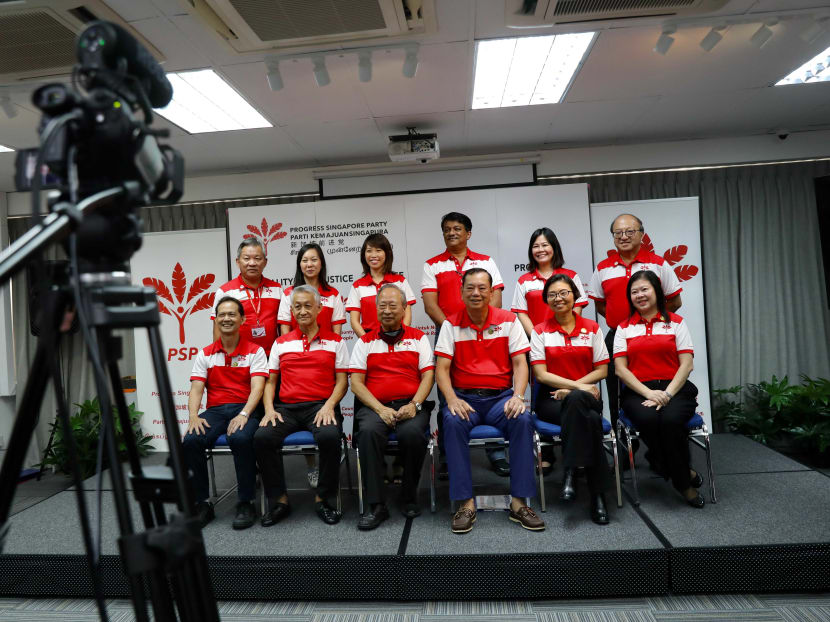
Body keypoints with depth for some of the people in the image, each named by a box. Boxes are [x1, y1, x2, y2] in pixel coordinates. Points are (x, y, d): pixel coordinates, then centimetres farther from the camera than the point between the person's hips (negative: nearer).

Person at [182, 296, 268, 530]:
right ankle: (202, 503, -8)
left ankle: (245, 503, -17)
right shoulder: (205, 354, 15)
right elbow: (196, 389, 7)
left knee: (240, 438, -35)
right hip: (215, 410, 3)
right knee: (190, 441, -26)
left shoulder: (255, 351, 5)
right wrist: (193, 416, -12)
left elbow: (257, 388, -6)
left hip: (246, 409, -3)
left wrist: (244, 415, -23)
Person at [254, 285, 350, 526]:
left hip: (321, 406, -2)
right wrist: (269, 409, -2)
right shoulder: (281, 343, 18)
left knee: (329, 436, -33)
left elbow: (342, 380, 5)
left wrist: (329, 405, -12)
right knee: (262, 438, -25)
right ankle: (279, 500, -7)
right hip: (286, 407, 3)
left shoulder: (335, 341, 10)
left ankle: (323, 499, -10)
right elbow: (270, 381, 16)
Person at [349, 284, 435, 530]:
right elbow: (356, 383, 5)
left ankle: (409, 498, -8)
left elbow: (428, 375, 7)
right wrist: (381, 409, -9)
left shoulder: (418, 338, 15)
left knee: (412, 433, -32)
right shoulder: (365, 342, 14)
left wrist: (414, 405, -11)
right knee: (368, 431, -33)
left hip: (410, 405, 0)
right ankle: (376, 505, -22)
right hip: (375, 406, 1)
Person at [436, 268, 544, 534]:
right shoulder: (451, 324, 6)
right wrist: (452, 399, -18)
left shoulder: (508, 320, 7)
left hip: (500, 397, 1)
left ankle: (518, 502, -17)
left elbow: (519, 363, 2)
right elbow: (441, 368, 0)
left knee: (522, 419, -30)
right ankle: (466, 503, -22)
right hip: (464, 397, 0)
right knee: (453, 422, -32)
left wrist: (518, 397, -16)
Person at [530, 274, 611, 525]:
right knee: (590, 420, -34)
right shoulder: (540, 331, 5)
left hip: (586, 398, 1)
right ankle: (597, 497, -27)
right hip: (551, 399, -1)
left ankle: (570, 473, -29)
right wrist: (578, 386, -13)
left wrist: (571, 389, -9)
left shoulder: (592, 328, 9)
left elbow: (602, 370, 5)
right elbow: (541, 374, -3)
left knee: (576, 400, -38)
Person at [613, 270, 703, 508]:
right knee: (648, 418, -32)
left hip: (675, 389, 0)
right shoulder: (624, 328, 11)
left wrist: (667, 394, -13)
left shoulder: (676, 322, 10)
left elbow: (687, 364, 2)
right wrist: (649, 393, -12)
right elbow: (621, 369, 2)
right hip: (638, 392, 1)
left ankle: (681, 479, -7)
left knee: (671, 419, -32)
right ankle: (685, 477, -11)